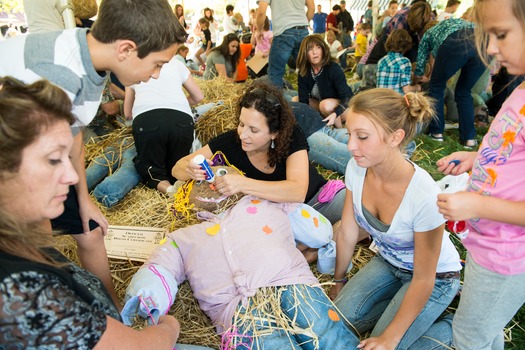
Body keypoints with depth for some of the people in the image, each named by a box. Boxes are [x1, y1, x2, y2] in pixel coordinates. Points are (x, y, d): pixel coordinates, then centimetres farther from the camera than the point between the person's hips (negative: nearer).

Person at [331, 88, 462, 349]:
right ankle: (399, 303, 13)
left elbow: (423, 280, -22)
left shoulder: (424, 196, -36)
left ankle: (454, 327, 11)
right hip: (388, 263, 5)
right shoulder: (356, 168, -20)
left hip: (433, 276, -4)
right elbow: (347, 234, -5)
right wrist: (339, 282, 8)